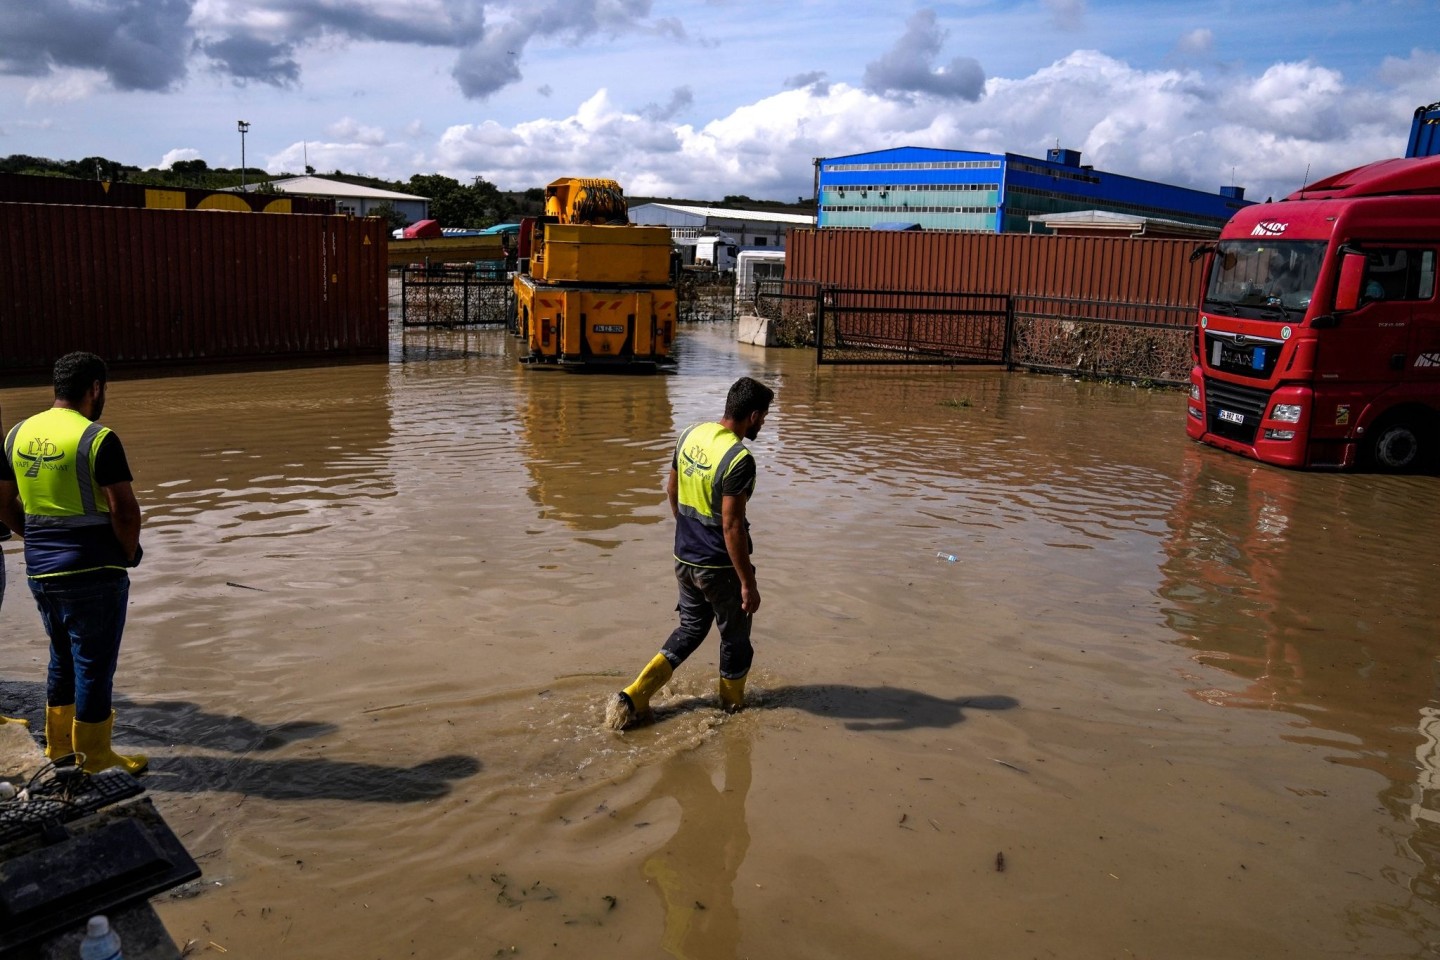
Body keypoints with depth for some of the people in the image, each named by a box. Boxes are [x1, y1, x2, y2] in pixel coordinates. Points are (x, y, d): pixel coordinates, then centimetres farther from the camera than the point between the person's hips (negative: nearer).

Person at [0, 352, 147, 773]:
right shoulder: (97, 438, -16)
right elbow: (124, 510, -19)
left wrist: (40, 539, 19)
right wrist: (129, 552, -3)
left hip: (40, 570, 7)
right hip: (93, 572, -7)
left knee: (63, 658, 22)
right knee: (94, 665, 4)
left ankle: (59, 744, 34)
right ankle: (95, 760, 14)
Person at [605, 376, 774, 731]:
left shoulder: (691, 434, 0)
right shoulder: (739, 459, -24)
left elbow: (671, 490, 11)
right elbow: (731, 526, -25)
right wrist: (748, 583, -18)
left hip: (685, 559, 7)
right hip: (720, 566, -7)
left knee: (690, 628, 23)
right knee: (735, 639, 15)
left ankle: (632, 699, 16)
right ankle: (733, 706, 34)